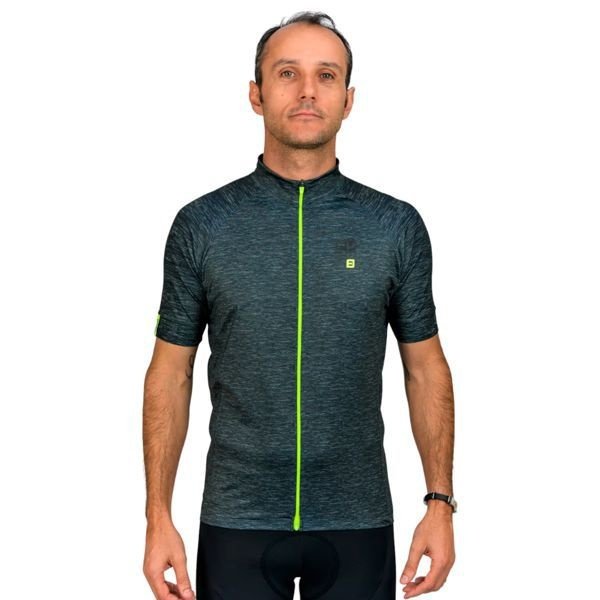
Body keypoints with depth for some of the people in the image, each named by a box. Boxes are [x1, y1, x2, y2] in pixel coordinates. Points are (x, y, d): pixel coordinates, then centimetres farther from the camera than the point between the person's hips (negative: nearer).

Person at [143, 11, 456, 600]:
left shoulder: (398, 226, -1)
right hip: (236, 524, 0)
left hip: (357, 524, 1)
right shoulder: (201, 225, -2)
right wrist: (158, 517, -4)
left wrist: (440, 504, -2)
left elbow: (426, 369, 4)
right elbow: (171, 374, 1)